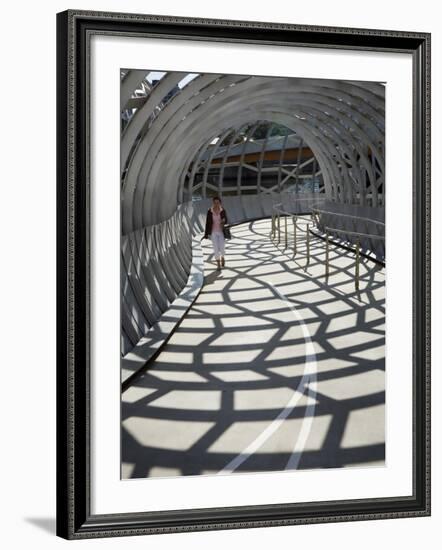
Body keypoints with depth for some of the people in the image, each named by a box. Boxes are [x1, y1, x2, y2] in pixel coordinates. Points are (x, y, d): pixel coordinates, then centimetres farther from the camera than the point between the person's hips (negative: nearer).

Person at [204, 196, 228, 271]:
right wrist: (206, 234, -4)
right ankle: (218, 264, 9)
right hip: (213, 232, 0)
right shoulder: (210, 211, -7)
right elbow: (207, 222, -3)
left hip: (221, 232, 0)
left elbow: (226, 220, 2)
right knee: (216, 248, -2)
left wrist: (223, 221, -24)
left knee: (221, 248, -1)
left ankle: (222, 258, 33)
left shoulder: (222, 211, -5)